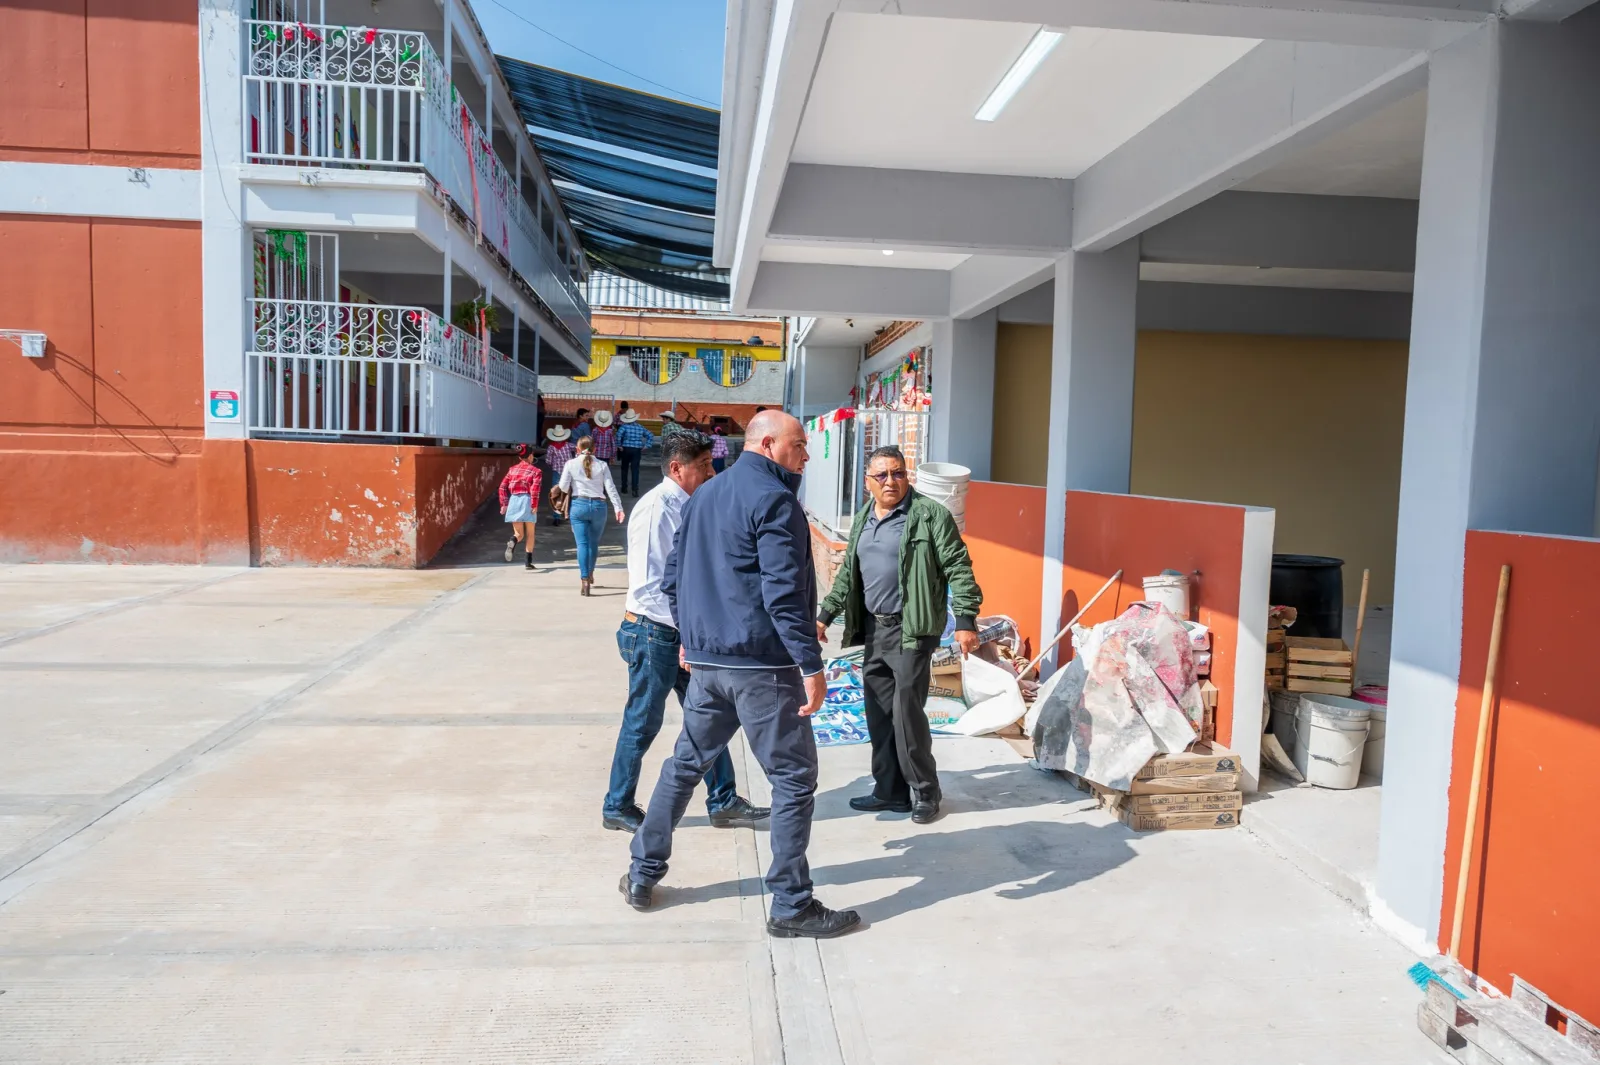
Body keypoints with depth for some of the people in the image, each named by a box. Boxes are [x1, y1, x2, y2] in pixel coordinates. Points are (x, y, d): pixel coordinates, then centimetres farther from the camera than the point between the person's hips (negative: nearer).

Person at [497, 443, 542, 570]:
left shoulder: (512, 469, 13)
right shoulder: (535, 470, 1)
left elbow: (502, 487, 9)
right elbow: (535, 488, -14)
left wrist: (503, 504, 13)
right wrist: (534, 505, -12)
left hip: (514, 501, 3)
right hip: (527, 501, -3)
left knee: (518, 533, 10)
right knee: (530, 533, 12)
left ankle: (512, 542, -27)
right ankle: (528, 562, 9)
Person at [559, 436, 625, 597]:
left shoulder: (571, 464, 0)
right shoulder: (602, 465, 3)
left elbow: (563, 486, -3)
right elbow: (611, 488, -3)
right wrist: (618, 508, -5)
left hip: (579, 504, -1)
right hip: (598, 505, 1)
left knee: (582, 543, -2)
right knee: (594, 542, 17)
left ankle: (585, 580, -13)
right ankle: (590, 574, 35)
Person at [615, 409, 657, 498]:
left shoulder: (624, 426, -4)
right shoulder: (640, 427, 7)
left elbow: (619, 434, -21)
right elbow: (650, 435, 8)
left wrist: (619, 446, -11)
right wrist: (646, 445, 6)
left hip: (626, 449, -1)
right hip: (637, 450, 1)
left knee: (625, 468, 17)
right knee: (635, 470, -3)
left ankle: (624, 487, 25)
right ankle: (634, 490, -12)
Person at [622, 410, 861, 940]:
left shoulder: (702, 496, 14)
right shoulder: (773, 499, -13)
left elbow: (673, 578, 19)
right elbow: (784, 593, -20)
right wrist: (812, 664, -18)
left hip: (706, 660, 8)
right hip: (762, 664, -8)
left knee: (685, 764, 20)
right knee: (794, 780, 2)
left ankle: (643, 875, 30)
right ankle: (792, 906, 9)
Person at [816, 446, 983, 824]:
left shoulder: (929, 515, -9)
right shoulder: (862, 519, 13)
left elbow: (958, 569, -10)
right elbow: (847, 574, 21)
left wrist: (966, 621, -16)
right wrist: (825, 615, 18)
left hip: (912, 630, -7)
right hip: (872, 629, 7)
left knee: (907, 711, -6)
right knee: (878, 714, 11)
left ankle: (924, 792, 12)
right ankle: (889, 790, 23)